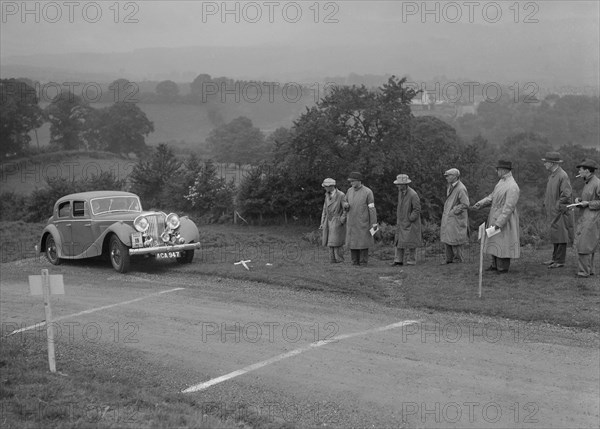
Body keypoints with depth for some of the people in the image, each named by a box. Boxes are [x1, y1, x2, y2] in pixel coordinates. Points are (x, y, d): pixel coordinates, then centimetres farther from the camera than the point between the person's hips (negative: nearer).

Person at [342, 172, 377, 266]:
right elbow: (344, 202, 18)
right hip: (351, 222, 5)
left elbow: (372, 208, -9)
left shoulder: (367, 192, -10)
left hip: (363, 223, -5)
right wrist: (345, 205, -8)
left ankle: (364, 262, 5)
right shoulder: (350, 191, 5)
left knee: (363, 243, -3)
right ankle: (355, 262, 12)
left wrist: (374, 223, -12)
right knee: (352, 242, 5)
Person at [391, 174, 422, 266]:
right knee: (398, 241, 3)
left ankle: (411, 261, 6)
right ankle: (398, 260, 7)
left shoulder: (413, 195, -20)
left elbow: (417, 209, -18)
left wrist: (410, 219, -16)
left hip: (411, 223, -7)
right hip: (401, 222, 7)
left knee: (410, 242, -2)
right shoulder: (400, 192, 4)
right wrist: (398, 217, 12)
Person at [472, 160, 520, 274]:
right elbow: (493, 196, 13)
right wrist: (480, 203, -1)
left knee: (503, 243, 0)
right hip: (496, 217, 9)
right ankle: (495, 265, 27)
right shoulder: (502, 181, 6)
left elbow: (509, 207, -26)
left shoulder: (512, 187, -24)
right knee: (495, 242, 16)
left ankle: (503, 269, 10)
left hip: (504, 220, -9)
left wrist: (499, 223, -26)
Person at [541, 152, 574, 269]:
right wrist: (546, 204, 11)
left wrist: (558, 207, -17)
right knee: (555, 236, 15)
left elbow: (567, 194, -21)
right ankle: (555, 259, 23)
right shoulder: (552, 175, 13)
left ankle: (560, 261, 2)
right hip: (553, 212, 9)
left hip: (560, 212, -9)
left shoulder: (562, 176, -16)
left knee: (560, 236, -3)